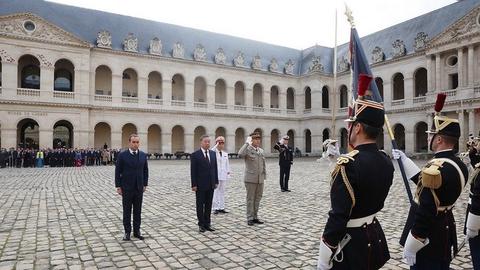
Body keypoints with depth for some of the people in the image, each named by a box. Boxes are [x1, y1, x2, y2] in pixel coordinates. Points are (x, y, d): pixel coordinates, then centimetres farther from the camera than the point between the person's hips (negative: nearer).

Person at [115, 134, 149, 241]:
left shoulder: (143, 155, 3)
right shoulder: (122, 155, -7)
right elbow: (118, 172, -5)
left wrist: (145, 184, 6)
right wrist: (118, 186, -7)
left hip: (139, 188, 3)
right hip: (127, 188, -3)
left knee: (138, 211, 10)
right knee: (127, 211, 8)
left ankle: (137, 231, 20)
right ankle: (127, 232, 19)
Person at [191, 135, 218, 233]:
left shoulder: (213, 154, 7)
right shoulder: (195, 155, -8)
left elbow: (215, 168, 11)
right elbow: (193, 171, -9)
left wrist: (216, 181, 7)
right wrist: (194, 185, -12)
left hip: (211, 185, 5)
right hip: (200, 185, -4)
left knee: (208, 205, 11)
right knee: (200, 205, 7)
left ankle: (207, 223, 21)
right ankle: (201, 224, 17)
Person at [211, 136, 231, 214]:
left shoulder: (225, 154, 14)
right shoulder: (214, 153, -3)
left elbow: (227, 164, 16)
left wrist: (228, 173, 10)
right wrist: (216, 145, -24)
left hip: (223, 176, 5)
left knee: (222, 192, 9)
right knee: (215, 192, -2)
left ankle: (221, 208, 15)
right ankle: (215, 208, 4)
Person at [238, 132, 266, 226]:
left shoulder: (261, 150, 11)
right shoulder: (247, 149, -8)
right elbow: (240, 155, -31)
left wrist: (264, 176, 13)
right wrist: (247, 143, -25)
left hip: (260, 179, 6)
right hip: (250, 179, -6)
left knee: (257, 199, 12)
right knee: (250, 199, 3)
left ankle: (255, 217, 23)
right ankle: (250, 218, 13)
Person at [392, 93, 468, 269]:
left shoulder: (436, 168, -27)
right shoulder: (457, 164, 3)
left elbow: (426, 213, -28)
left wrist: (410, 247, -19)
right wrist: (404, 160, 18)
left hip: (429, 238, -9)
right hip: (444, 233, 9)